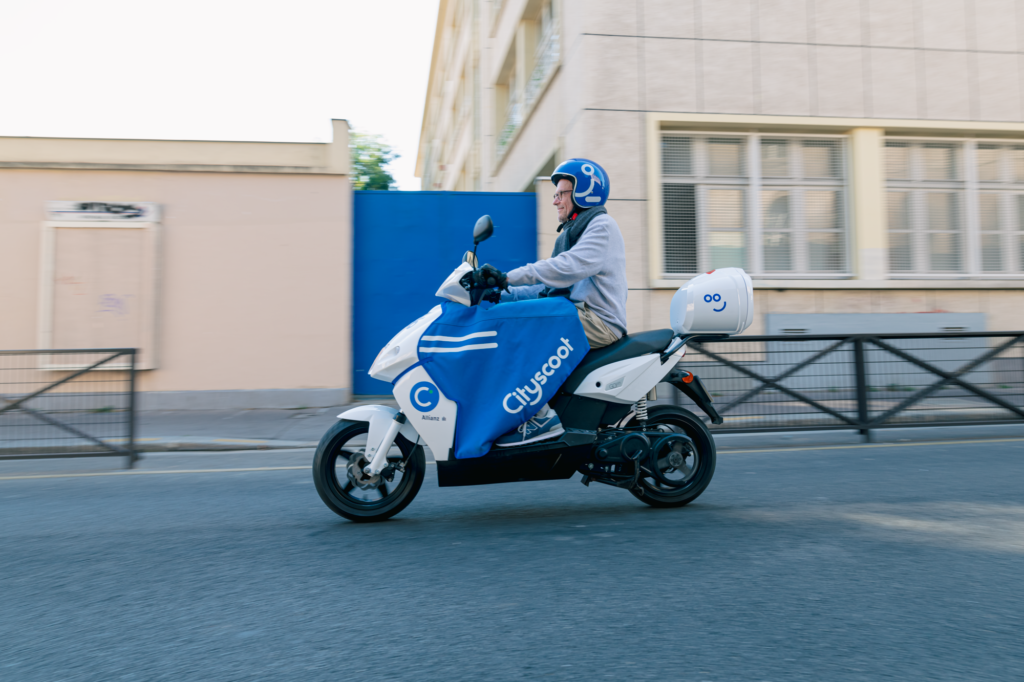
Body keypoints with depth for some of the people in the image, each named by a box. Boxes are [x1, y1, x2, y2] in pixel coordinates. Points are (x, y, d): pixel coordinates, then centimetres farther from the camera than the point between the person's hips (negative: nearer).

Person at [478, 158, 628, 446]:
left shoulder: (602, 225, -5)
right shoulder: (572, 231, 25)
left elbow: (568, 267, -23)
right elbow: (552, 286, 20)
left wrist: (508, 277, -25)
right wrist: (503, 293, 9)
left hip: (599, 321, -10)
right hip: (578, 315, 10)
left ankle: (541, 416, -22)